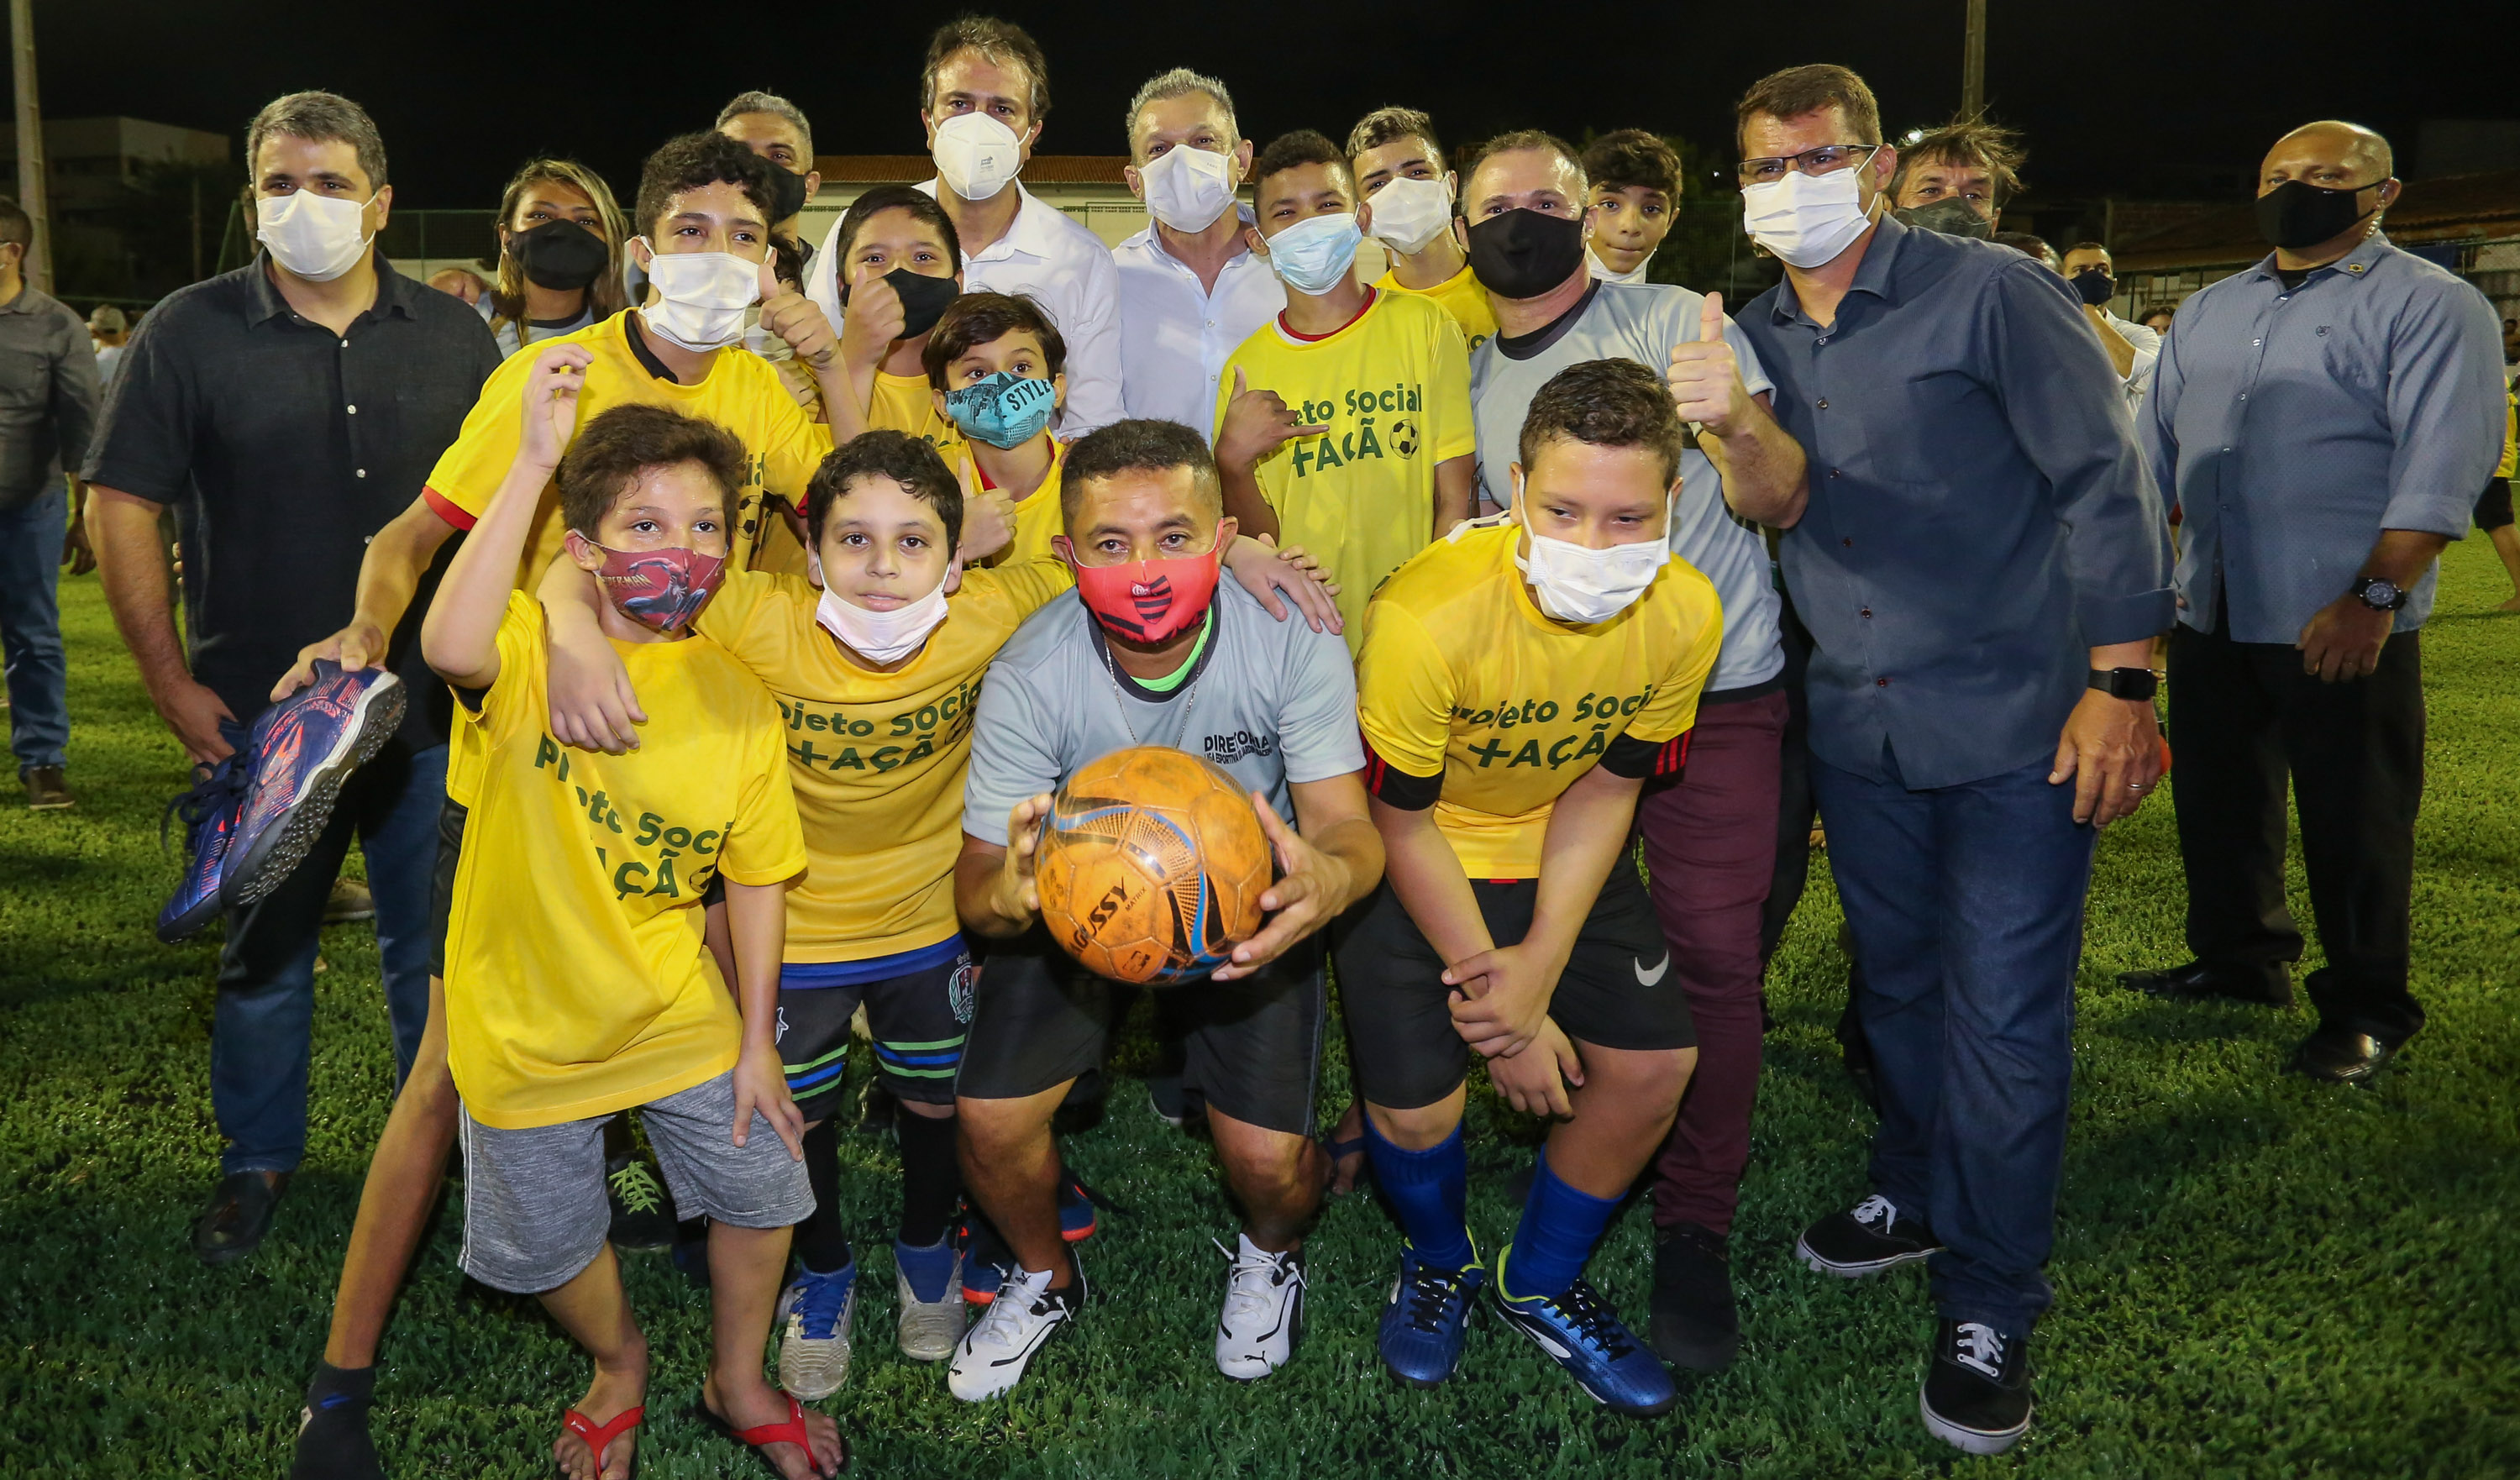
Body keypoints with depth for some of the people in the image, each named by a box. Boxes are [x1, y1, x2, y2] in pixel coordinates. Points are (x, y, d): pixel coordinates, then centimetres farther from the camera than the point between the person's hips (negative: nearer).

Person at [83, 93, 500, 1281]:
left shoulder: (454, 337, 3)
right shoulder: (188, 332, -3)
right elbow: (120, 506, -3)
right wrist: (171, 683, -7)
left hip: (431, 711, 2)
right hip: (259, 714, -1)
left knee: (433, 948, 13)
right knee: (264, 953, 13)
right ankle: (257, 1163, 32)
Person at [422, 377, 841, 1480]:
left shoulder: (737, 699, -8)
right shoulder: (530, 650, -18)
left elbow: (756, 873, -3)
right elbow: (450, 649, -44)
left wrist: (757, 1040, -2)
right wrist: (535, 462, -43)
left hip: (676, 1016, 2)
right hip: (527, 1020, -2)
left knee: (760, 1189, 11)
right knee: (551, 1243, 15)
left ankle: (736, 1382, 41)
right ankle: (620, 1365, 49)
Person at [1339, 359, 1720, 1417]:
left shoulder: (1686, 614, -19)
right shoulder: (1427, 614, -33)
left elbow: (1605, 786, -6)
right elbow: (1399, 823, -20)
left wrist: (1543, 963, -15)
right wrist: (1497, 1002, -15)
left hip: (1557, 848, 4)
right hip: (1415, 859, -4)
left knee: (1654, 1063, -2)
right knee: (1416, 1107, -12)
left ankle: (1542, 1285, 25)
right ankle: (1440, 1263, 25)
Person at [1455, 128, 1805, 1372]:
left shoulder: (1670, 323, -7)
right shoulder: (1472, 377, 10)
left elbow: (1781, 489, -16)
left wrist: (1735, 423, -37)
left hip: (1716, 685, -4)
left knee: (1709, 953, -8)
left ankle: (1693, 1235, 4)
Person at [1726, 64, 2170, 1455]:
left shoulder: (1990, 293, -10)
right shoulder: (1753, 337, 8)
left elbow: (2103, 477, -11)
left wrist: (2120, 681, -15)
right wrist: (1746, 468, -3)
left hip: (2016, 722, -5)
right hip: (1855, 725, 5)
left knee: (2004, 1013, -1)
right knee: (1895, 981, 19)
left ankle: (1988, 1307, 14)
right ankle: (1915, 1194, 41)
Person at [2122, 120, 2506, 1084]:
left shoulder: (2431, 307, -5)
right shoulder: (2209, 311, 15)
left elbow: (2443, 464, -14)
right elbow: (2154, 443, 17)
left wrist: (2373, 597, -21)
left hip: (2343, 628, -6)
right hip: (2210, 615, 6)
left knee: (2352, 823, 4)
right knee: (2218, 802, 16)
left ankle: (2366, 1009, 20)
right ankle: (2239, 958, 35)